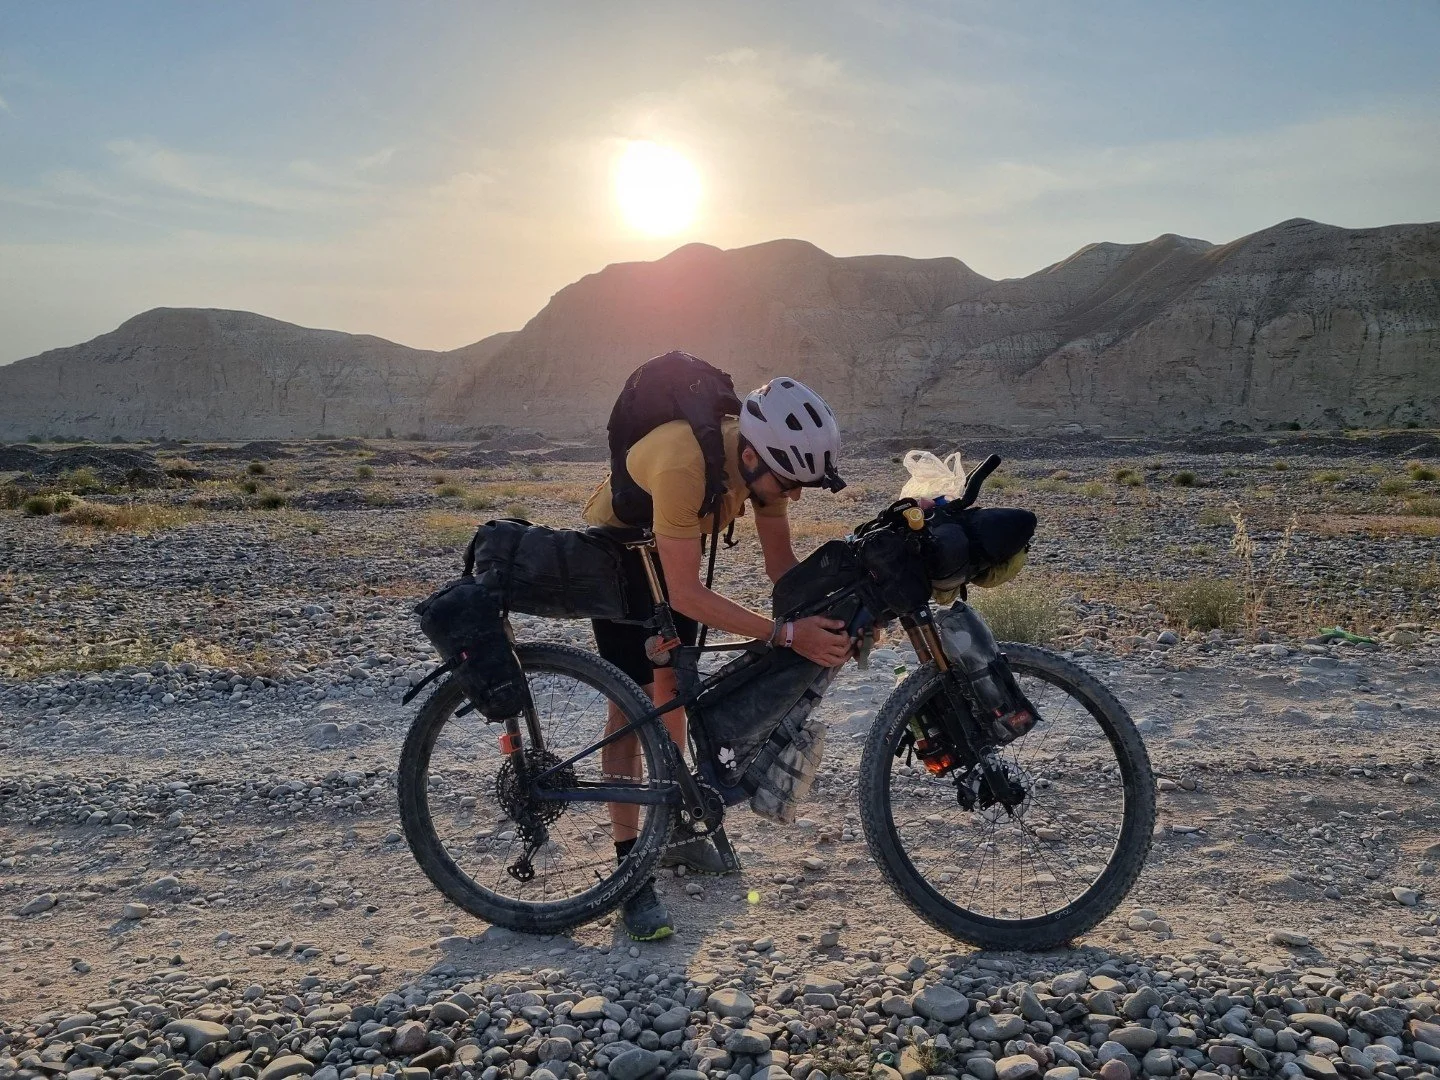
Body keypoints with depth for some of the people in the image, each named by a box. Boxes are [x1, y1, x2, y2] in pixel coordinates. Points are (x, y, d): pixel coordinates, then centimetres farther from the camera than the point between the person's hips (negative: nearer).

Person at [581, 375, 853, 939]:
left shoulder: (765, 457, -22)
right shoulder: (683, 465, -43)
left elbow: (781, 564, -13)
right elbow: (687, 595, -40)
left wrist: (829, 619, -30)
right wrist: (788, 635, -43)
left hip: (669, 549, 7)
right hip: (614, 551, -6)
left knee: (672, 687, 12)